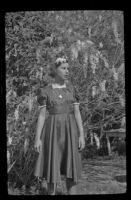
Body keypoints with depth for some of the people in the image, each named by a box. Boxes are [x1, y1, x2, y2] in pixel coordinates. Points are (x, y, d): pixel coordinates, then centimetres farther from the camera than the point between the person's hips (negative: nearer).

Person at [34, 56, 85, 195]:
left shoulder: (72, 89, 8)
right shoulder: (45, 91, 3)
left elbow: (77, 113, 3)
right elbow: (41, 115, 1)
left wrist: (82, 135, -5)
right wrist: (37, 138, -6)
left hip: (70, 131, 2)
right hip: (53, 131, -1)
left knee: (71, 168, 1)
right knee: (52, 168, 0)